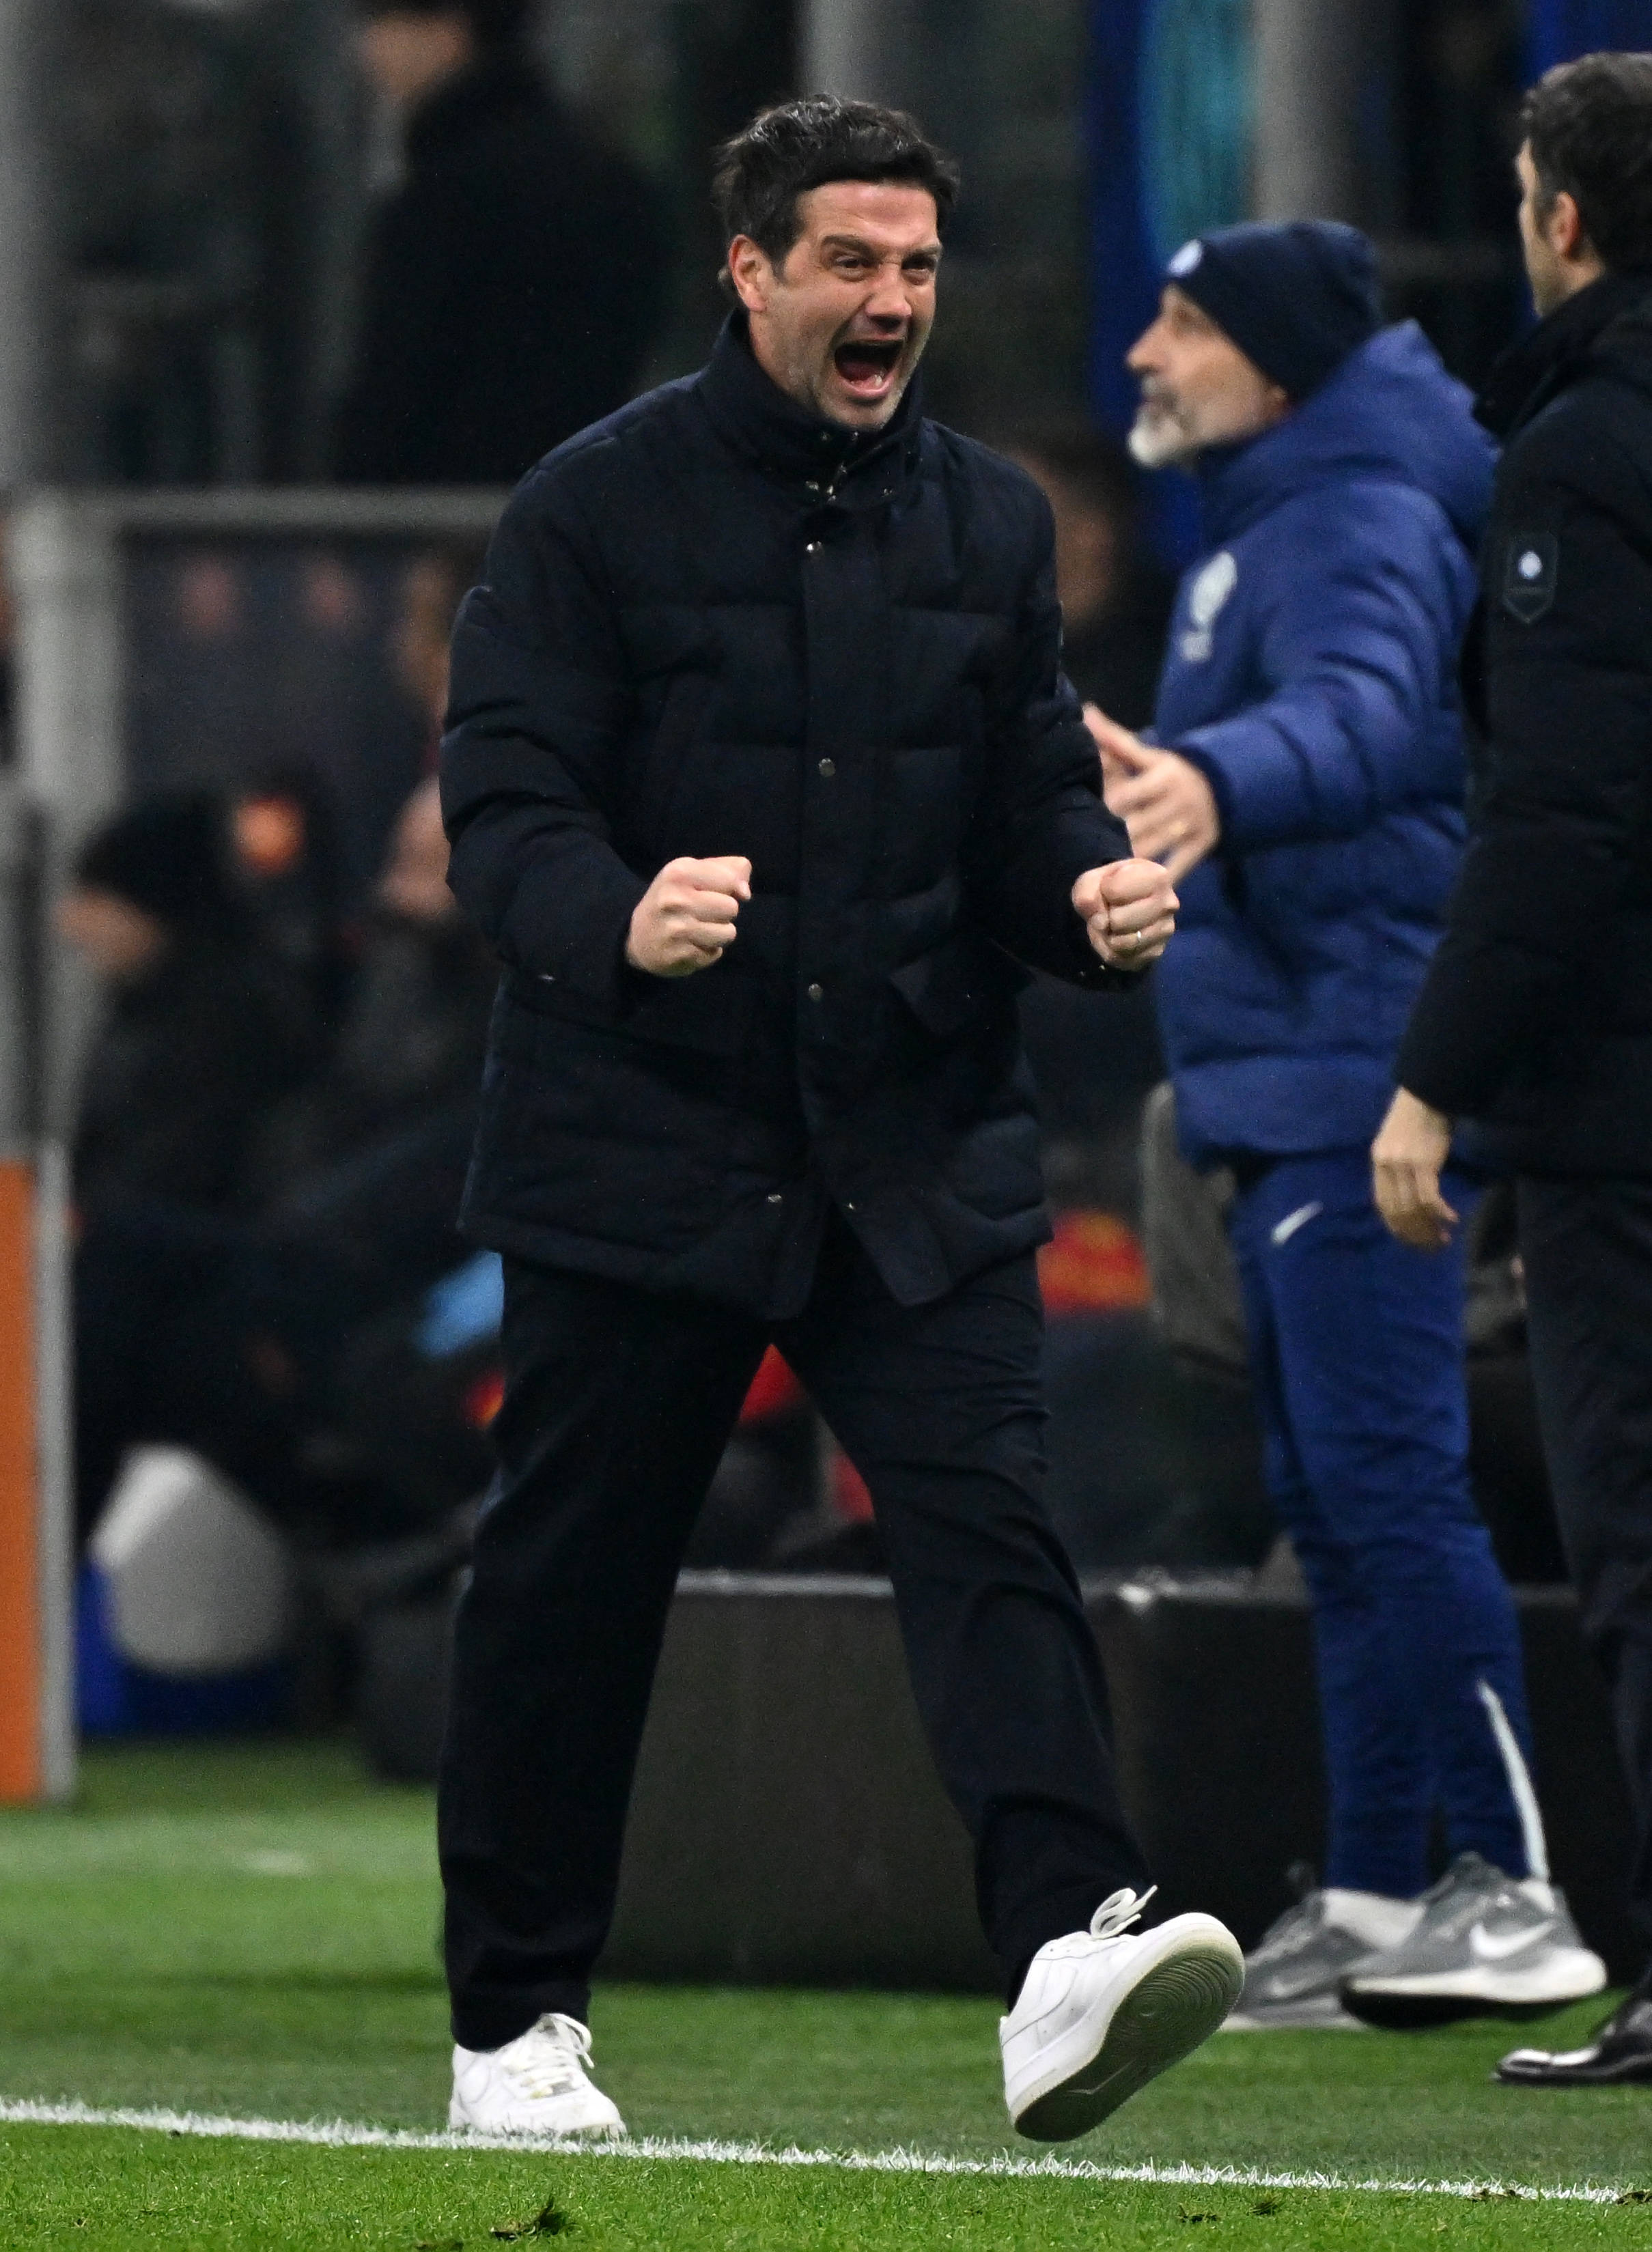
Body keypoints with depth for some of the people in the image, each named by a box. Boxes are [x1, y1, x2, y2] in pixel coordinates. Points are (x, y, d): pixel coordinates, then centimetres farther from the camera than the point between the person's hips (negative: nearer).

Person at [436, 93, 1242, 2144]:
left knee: (986, 1519, -15)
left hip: (920, 1151, 3)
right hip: (638, 1140, -2)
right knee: (570, 1582, 6)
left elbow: (1032, 809, 14)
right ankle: (517, 2020, 19)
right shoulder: (600, 507, -2)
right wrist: (616, 918, -30)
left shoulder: (988, 522, 12)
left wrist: (1089, 897, -10)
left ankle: (1070, 1952, -29)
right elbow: (499, 802, -9)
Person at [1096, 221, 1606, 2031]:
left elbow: (1359, 712, -36)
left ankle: (1513, 1891, -16)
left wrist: (1216, 780, -54)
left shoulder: (1363, 528, -14)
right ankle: (1374, 1901, 17)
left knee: (1387, 1483, -15)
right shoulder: (1260, 527, 18)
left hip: (1355, 1070, -11)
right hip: (1277, 1089, 11)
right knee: (1330, 1504, 13)